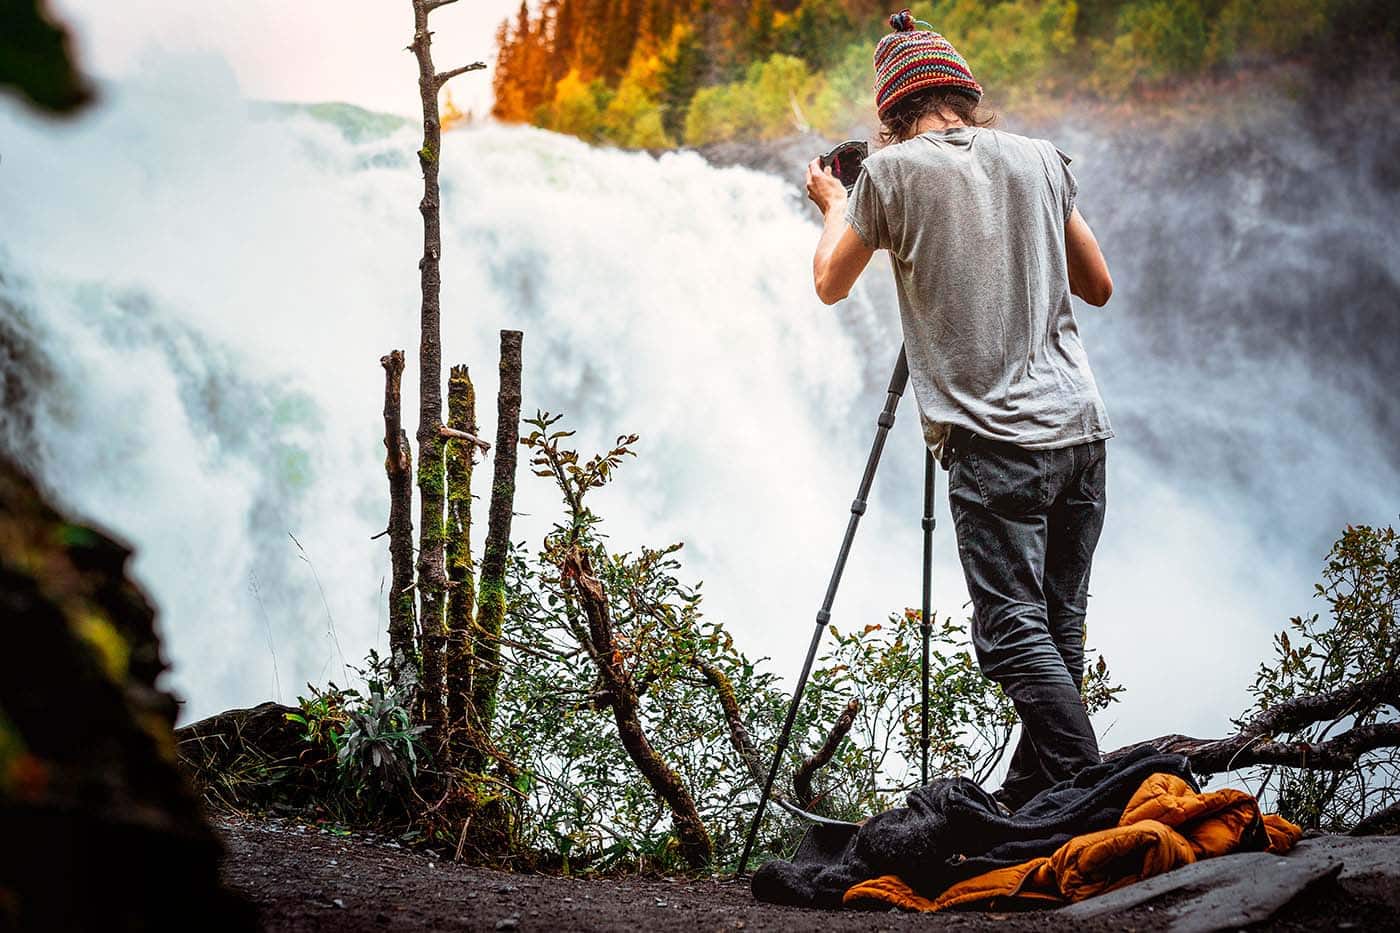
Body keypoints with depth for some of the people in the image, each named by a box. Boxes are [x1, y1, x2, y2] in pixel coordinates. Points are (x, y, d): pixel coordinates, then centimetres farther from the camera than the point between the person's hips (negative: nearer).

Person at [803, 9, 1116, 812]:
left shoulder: (894, 171, 0)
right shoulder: (1040, 159, 13)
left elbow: (831, 285, 13)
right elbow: (1098, 285, 20)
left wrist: (834, 206, 31)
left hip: (994, 438, -5)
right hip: (1081, 428, 6)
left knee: (1015, 631, -8)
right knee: (1059, 627, 10)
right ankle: (1031, 804, 16)